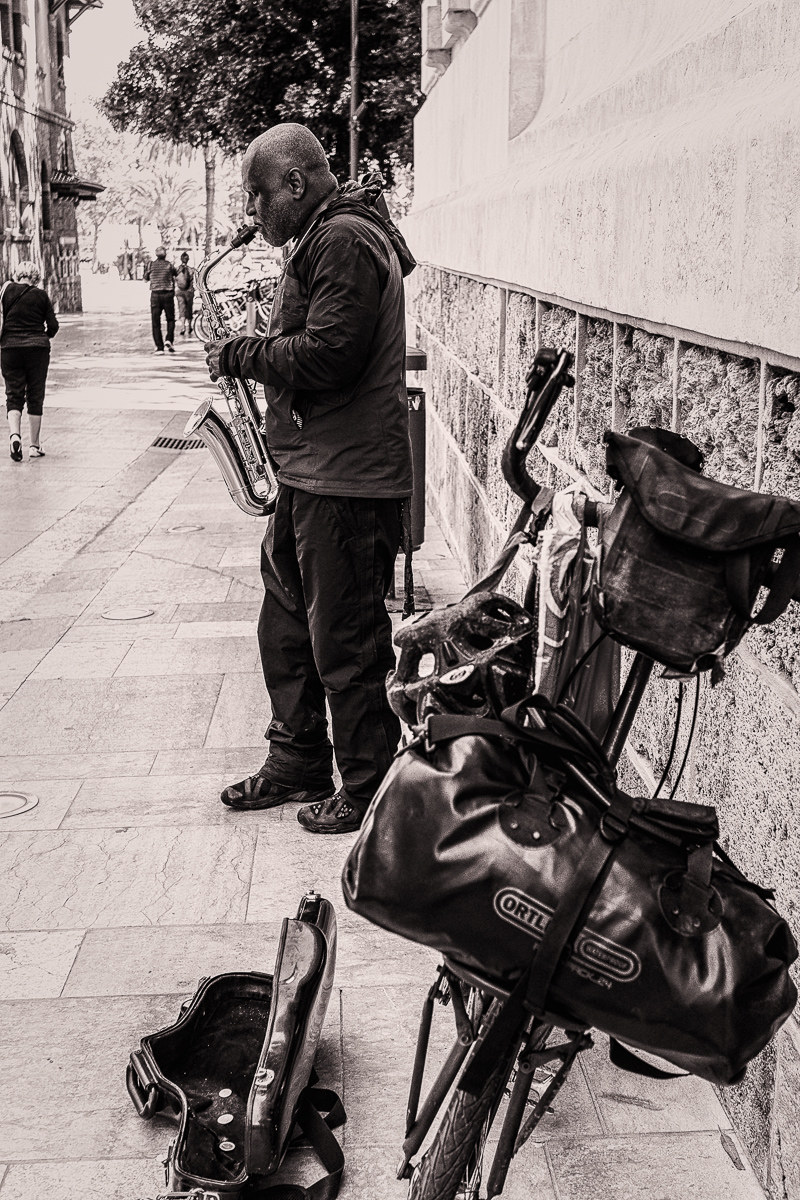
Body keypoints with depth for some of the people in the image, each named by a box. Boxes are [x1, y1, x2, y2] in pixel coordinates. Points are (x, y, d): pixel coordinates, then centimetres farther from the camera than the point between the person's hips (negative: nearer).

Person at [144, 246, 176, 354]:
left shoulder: (151, 265, 1)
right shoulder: (169, 265, -2)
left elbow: (146, 277, 16)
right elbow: (175, 273, 16)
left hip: (155, 295, 1)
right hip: (168, 294, -1)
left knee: (155, 322, 4)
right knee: (170, 319, 15)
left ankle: (159, 347, -2)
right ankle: (169, 339, -7)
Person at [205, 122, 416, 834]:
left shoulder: (344, 241, -14)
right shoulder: (326, 238, 21)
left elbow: (326, 355, -23)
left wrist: (241, 356, -10)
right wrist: (248, 357, 8)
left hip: (346, 482, -11)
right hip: (313, 475, 11)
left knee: (346, 642, -1)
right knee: (287, 627, 18)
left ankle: (369, 789, 14)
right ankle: (299, 766, 32)